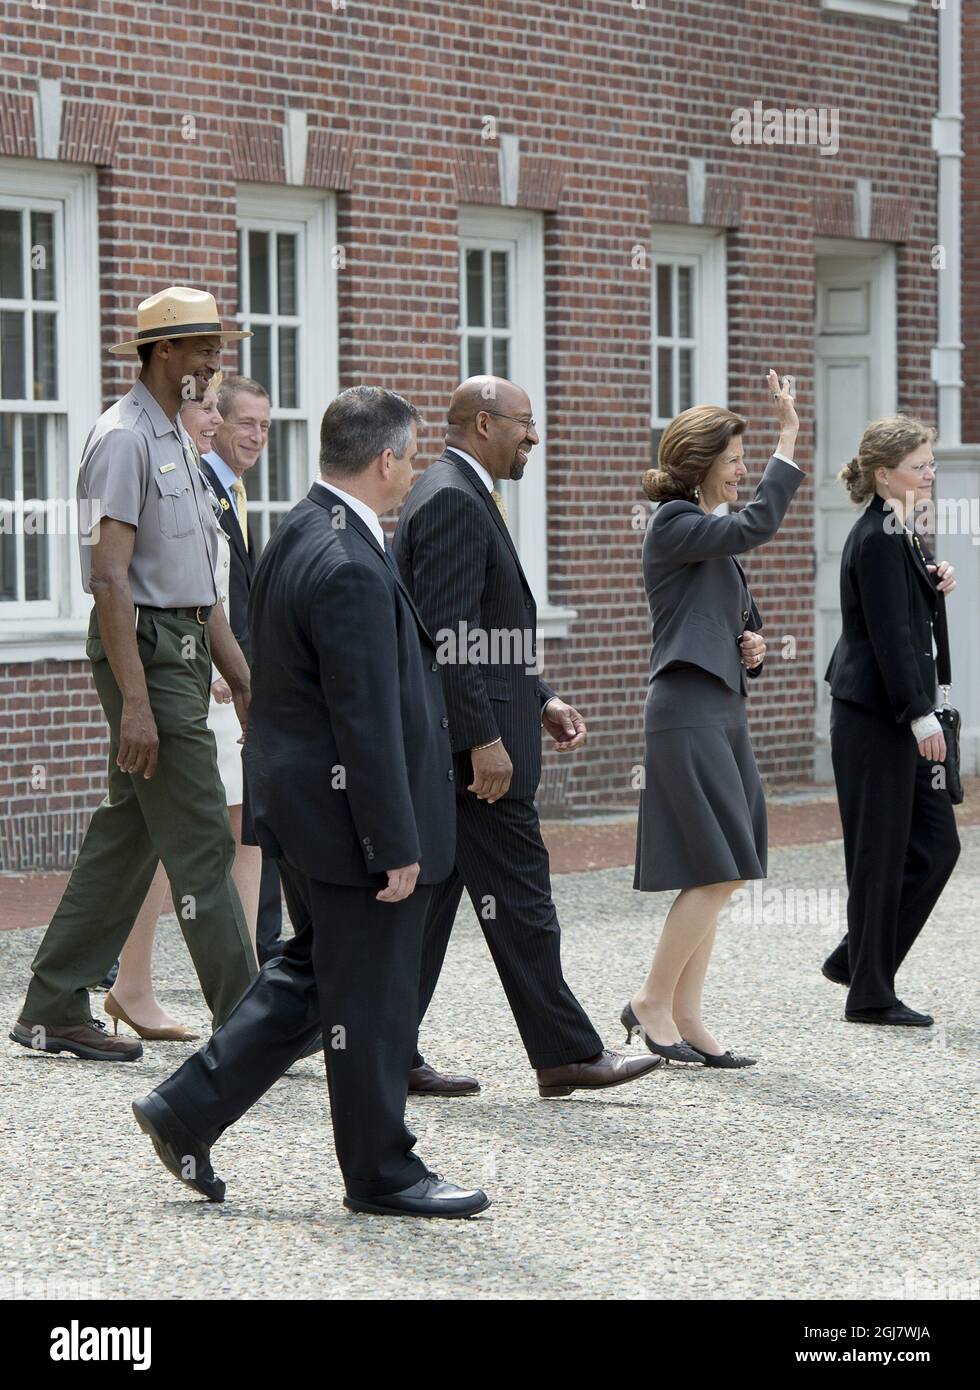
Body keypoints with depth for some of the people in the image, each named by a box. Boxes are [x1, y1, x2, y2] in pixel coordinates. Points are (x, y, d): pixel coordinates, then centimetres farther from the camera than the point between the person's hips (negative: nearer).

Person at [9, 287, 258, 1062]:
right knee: (202, 842, -8)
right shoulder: (125, 437, -13)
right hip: (146, 651, -10)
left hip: (186, 651, 10)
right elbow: (111, 577, -19)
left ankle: (54, 1012, 17)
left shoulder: (175, 440, 18)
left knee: (126, 837, 11)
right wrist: (135, 701, -23)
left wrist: (241, 677, 21)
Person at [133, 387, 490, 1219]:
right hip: (348, 815, -10)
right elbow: (367, 721, -24)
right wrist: (396, 846, -20)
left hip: (300, 803, 10)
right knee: (370, 1000, 3)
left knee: (311, 976, 20)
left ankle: (187, 1112, 20)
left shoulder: (300, 534, 8)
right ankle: (380, 1173, 15)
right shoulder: (349, 567, -24)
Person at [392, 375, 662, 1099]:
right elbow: (449, 634, -22)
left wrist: (541, 699, 19)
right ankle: (567, 1053, 2)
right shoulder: (452, 499, -15)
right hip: (471, 738, -11)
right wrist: (483, 739, -23)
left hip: (453, 742, 11)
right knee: (518, 895, -4)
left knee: (429, 891, 9)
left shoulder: (457, 495, 19)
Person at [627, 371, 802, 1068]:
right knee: (721, 872, -11)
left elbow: (742, 619, 28)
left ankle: (685, 1017, 10)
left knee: (711, 879, 7)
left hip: (724, 710, 9)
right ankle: (652, 1002, -1)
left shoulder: (715, 533, 19)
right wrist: (789, 438, -23)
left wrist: (753, 644, 5)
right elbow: (758, 524, -26)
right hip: (687, 713, -9)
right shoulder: (674, 525, -9)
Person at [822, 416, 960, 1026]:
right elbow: (888, 633, -20)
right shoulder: (877, 538, -15)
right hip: (874, 716, -10)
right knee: (882, 853, -2)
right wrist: (920, 715, -21)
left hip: (900, 713, 10)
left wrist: (936, 588, 5)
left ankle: (856, 959, 19)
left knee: (937, 844, 10)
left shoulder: (905, 533, 14)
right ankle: (871, 994, 7)